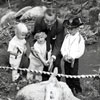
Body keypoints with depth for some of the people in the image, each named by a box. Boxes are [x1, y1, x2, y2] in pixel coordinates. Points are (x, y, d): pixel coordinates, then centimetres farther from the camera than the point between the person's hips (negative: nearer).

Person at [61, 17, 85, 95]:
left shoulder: (80, 38, -11)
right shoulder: (67, 37, 2)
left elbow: (81, 51, -12)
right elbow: (63, 47, 3)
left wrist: (72, 57, -20)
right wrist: (64, 55, -14)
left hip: (74, 60, -5)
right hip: (66, 59, 5)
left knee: (74, 74, -5)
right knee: (67, 74, 12)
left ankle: (78, 90, 11)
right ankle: (69, 88, 26)